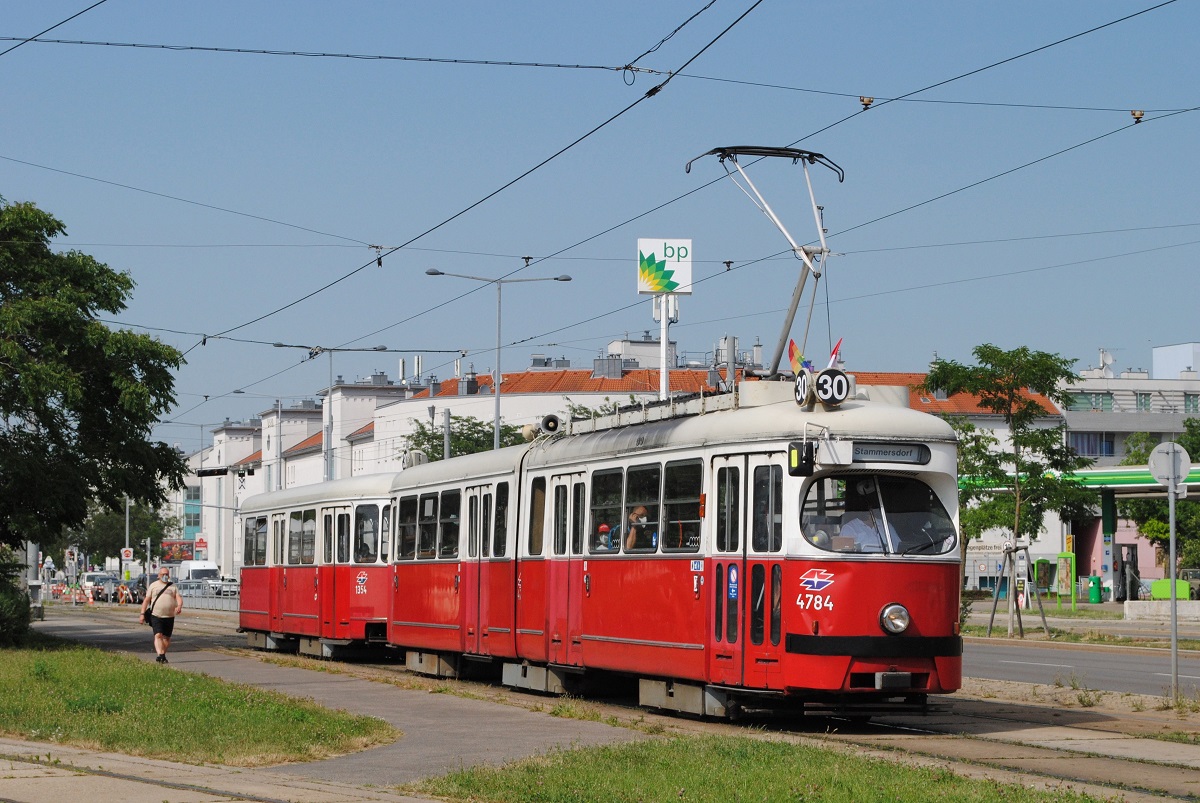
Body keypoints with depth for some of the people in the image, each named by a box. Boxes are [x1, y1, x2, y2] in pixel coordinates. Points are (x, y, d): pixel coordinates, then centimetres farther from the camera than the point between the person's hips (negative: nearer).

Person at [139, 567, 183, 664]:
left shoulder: (173, 586, 11)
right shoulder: (153, 585, 8)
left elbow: (179, 598, 0)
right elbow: (146, 600, 8)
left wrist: (179, 606, -22)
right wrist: (142, 613, 1)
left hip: (169, 616, 2)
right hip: (156, 616, -2)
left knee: (167, 638, 8)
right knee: (158, 635, -17)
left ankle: (163, 655, 21)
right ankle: (160, 655, -28)